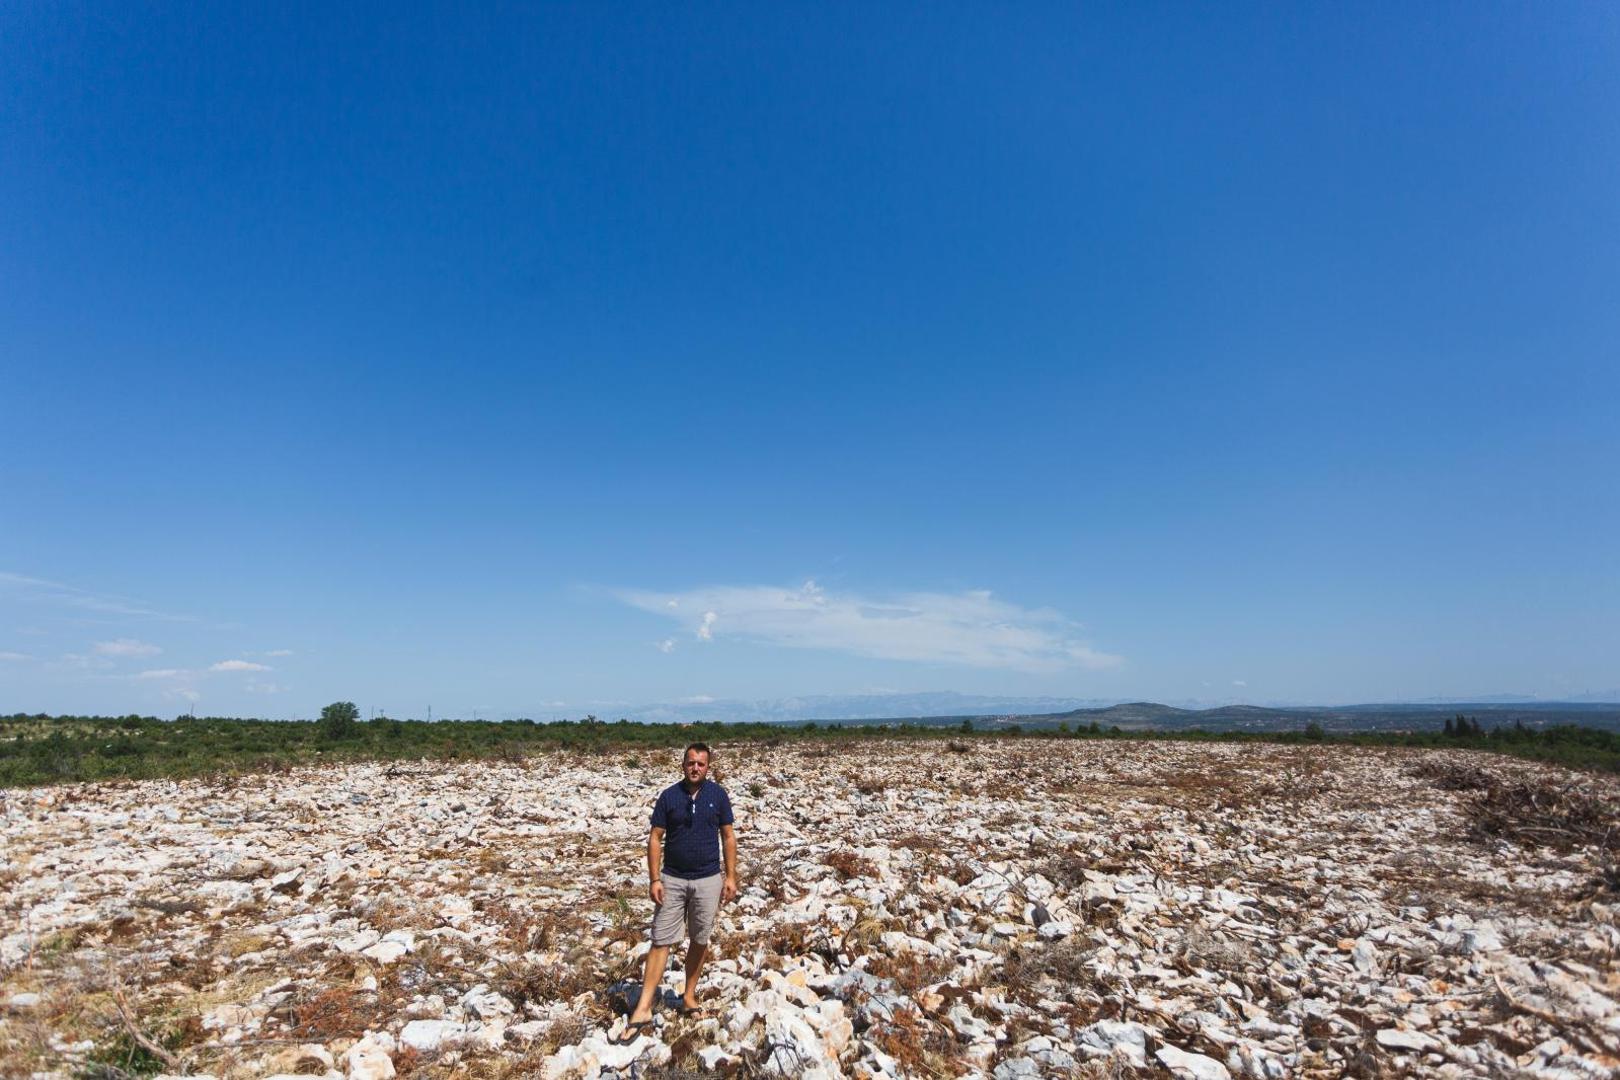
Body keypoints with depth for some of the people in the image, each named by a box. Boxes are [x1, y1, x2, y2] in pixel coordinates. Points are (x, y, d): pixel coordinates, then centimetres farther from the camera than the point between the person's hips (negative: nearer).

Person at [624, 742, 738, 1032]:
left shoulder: (718, 794, -3)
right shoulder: (669, 796, -4)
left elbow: (728, 837, 2)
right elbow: (655, 839, -2)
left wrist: (730, 876, -2)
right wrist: (654, 879, -8)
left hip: (708, 880, 1)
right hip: (672, 879, 0)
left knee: (699, 940, 12)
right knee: (660, 941, 1)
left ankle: (689, 995, 30)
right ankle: (644, 1008, 6)